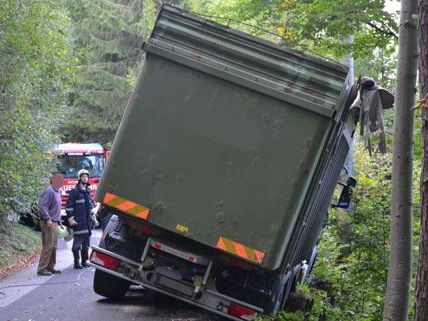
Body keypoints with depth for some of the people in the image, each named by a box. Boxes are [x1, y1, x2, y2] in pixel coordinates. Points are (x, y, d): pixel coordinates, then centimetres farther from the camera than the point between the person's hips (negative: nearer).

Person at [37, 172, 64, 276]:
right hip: (49, 223, -10)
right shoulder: (49, 191, -14)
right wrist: (48, 219, -23)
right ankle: (42, 269, -8)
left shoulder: (57, 192, 17)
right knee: (48, 246, -10)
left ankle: (50, 267, 20)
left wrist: (59, 221, 22)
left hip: (54, 223, 10)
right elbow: (42, 205, -22)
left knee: (53, 246, 13)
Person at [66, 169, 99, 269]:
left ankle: (84, 261, 18)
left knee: (86, 244, 10)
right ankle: (77, 263, -1)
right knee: (77, 243, -5)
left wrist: (93, 219, 22)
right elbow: (69, 207, -8)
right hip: (78, 222, -7)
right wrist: (70, 219, -14)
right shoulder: (74, 191, -5)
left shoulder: (88, 191, 17)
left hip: (88, 223, 7)